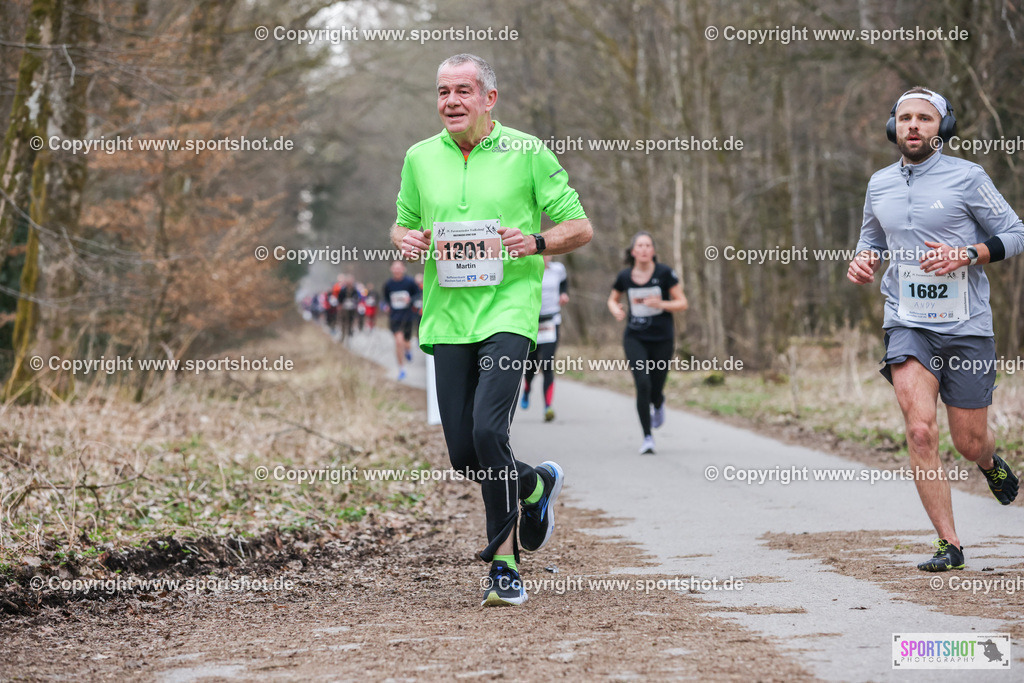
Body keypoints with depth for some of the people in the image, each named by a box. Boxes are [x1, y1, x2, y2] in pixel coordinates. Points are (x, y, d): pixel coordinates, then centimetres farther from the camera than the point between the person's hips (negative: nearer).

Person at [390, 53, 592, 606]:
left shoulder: (526, 151, 1)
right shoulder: (420, 158, 11)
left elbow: (580, 227, 4)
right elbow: (403, 225, 24)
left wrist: (537, 242, -15)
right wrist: (406, 239, 0)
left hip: (508, 312, -4)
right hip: (447, 318, 4)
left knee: (488, 430, -22)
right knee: (463, 453, 2)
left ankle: (504, 563, -7)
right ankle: (536, 485, 35)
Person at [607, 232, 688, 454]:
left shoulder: (664, 273, -8)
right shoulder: (625, 277, -1)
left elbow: (682, 303, -5)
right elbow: (613, 299, 17)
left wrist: (660, 304, -23)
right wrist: (616, 310, -6)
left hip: (662, 339, -1)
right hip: (635, 338, 1)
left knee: (655, 392, 6)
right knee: (642, 385, -17)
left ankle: (659, 404, 47)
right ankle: (647, 438, -5)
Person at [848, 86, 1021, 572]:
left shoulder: (967, 177, -4)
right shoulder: (879, 185, 8)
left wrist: (966, 255, -16)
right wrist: (862, 259, 2)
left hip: (967, 328, -2)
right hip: (907, 326, 2)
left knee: (969, 443, 4)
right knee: (920, 431, -16)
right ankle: (949, 543, -8)